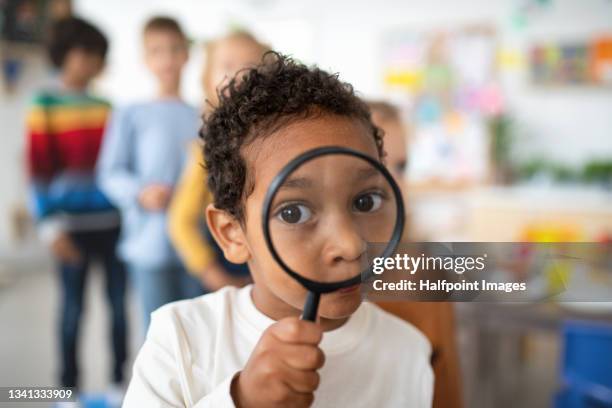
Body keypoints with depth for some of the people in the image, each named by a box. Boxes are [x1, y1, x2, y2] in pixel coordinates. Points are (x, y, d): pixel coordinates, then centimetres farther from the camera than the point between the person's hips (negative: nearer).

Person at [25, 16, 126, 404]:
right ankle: (69, 387, 17)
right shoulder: (45, 105, 1)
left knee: (119, 301, 7)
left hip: (113, 222, 4)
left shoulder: (106, 107, 13)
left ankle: (120, 379, 21)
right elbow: (39, 169, -3)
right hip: (73, 223, -4)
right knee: (74, 305, 3)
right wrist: (51, 226, -9)